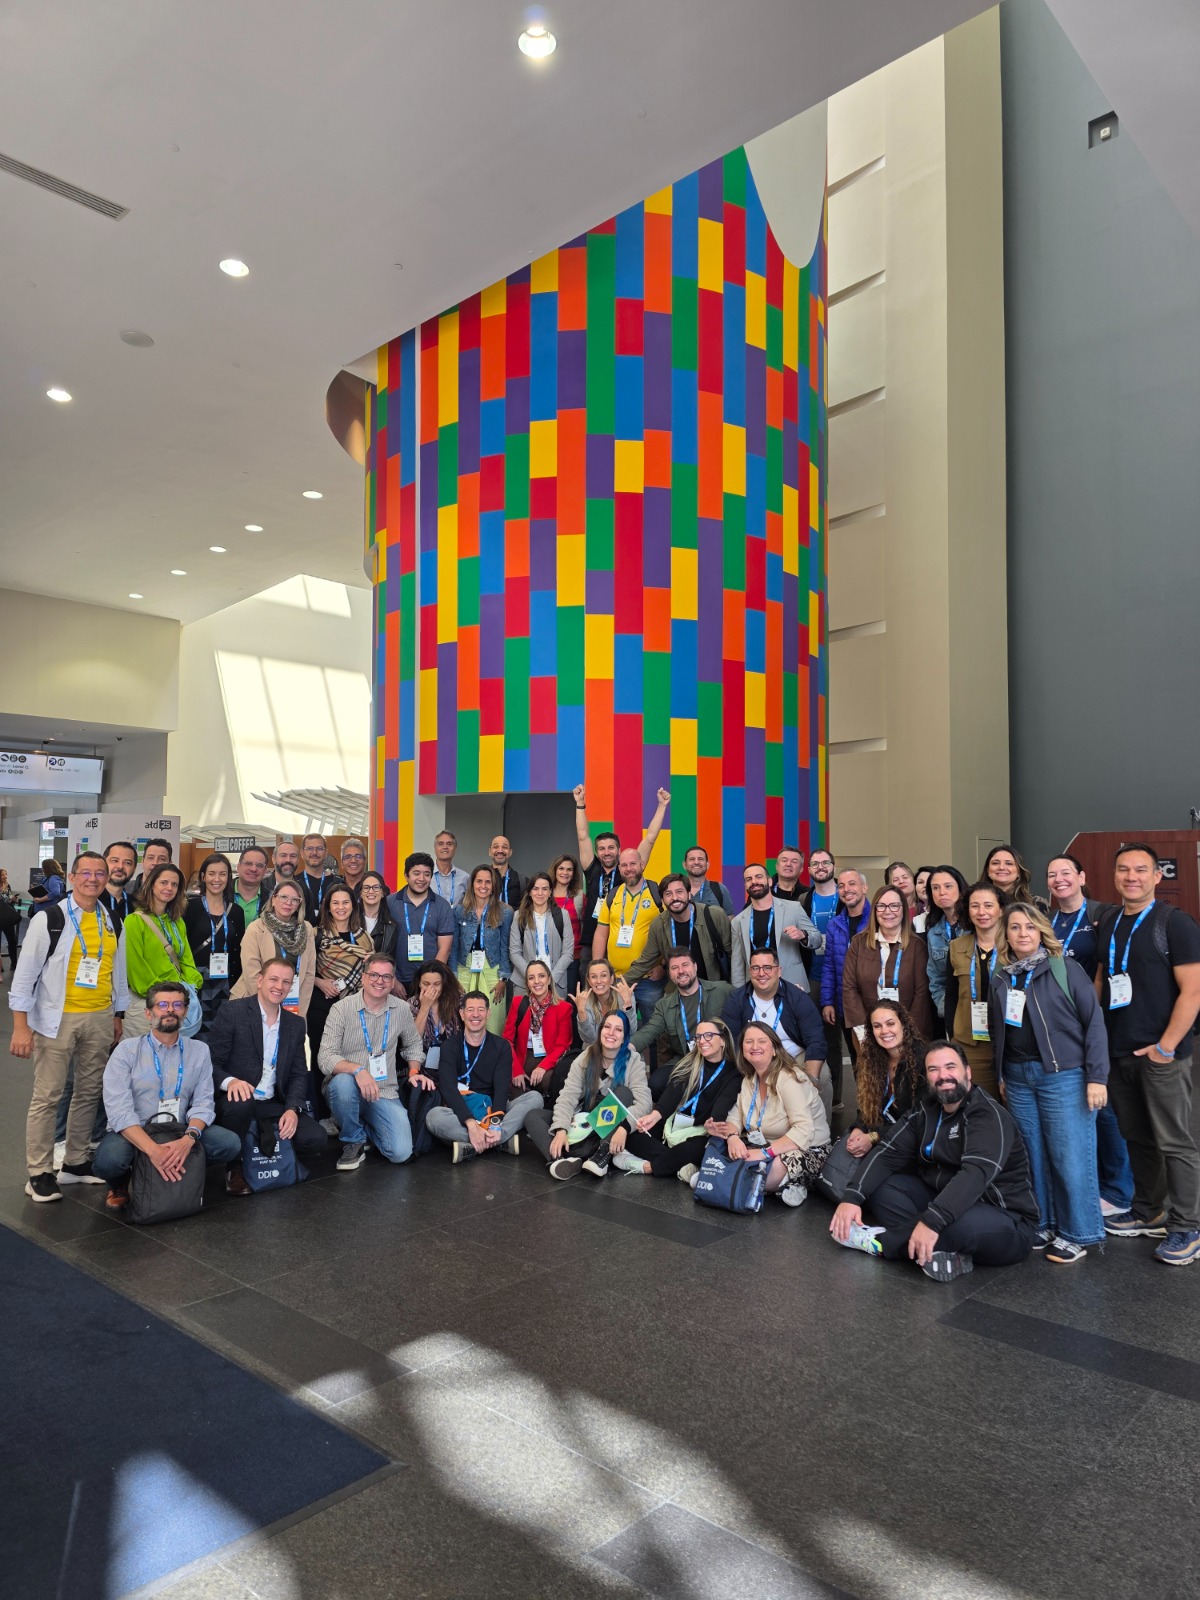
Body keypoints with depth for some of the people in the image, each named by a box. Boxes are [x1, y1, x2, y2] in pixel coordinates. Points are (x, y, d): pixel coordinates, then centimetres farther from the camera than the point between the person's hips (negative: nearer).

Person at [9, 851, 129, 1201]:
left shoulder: (112, 924, 8)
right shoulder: (50, 920, -8)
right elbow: (25, 975, -8)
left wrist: (117, 1016, 14)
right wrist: (21, 1027, -12)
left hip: (100, 1019, 5)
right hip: (57, 1019, -5)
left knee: (90, 1093, 12)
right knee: (47, 1096, -1)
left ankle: (75, 1162, 25)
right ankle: (39, 1174, 8)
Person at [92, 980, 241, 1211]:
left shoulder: (199, 1051, 2)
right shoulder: (127, 1050, -7)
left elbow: (203, 1103, -4)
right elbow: (119, 1109, -18)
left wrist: (188, 1138, -27)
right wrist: (153, 1149, -32)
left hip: (179, 1133, 2)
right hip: (133, 1133, -2)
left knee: (230, 1143, -21)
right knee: (108, 1160, -34)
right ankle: (121, 1184, 3)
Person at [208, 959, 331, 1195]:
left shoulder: (295, 1024, 10)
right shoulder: (232, 1012, -6)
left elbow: (299, 1074, 8)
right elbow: (211, 1063, -8)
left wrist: (293, 1109, -10)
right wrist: (230, 1081, -30)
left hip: (274, 1105, 4)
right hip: (238, 1101, -3)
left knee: (317, 1140, -19)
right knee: (241, 1102, -38)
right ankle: (233, 1168, -10)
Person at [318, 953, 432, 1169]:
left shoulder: (402, 1009, 3)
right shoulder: (342, 1008, -9)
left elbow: (412, 1045, 21)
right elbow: (326, 1058, -16)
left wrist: (414, 1072, 2)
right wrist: (357, 1069, -33)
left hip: (384, 1094, 3)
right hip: (348, 1088, -2)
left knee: (401, 1153, -17)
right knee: (343, 1081, -39)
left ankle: (366, 1125, 18)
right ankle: (353, 1142, -9)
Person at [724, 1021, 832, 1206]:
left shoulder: (789, 1078, -20)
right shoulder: (749, 1079, 5)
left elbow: (804, 1131, -29)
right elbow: (735, 1117, 3)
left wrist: (764, 1153, -35)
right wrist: (732, 1138, -21)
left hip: (807, 1152, -8)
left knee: (774, 1169, -39)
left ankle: (787, 1185, -5)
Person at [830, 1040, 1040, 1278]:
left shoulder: (988, 1114, -18)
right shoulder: (926, 1109, 4)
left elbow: (976, 1173, -34)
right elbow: (888, 1153, -3)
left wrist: (932, 1221, -46)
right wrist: (853, 1197, -18)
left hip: (1007, 1222, -7)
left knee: (959, 1223, -39)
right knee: (881, 1185, -7)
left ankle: (880, 1242, -15)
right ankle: (937, 1252, -24)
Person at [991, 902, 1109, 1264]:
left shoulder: (1065, 969, -6)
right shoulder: (1001, 978, 9)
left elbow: (1093, 1022, -7)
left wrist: (1097, 1077, -11)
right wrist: (1001, 1076, 13)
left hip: (1063, 1075, -5)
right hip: (1018, 1077, 5)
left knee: (1070, 1156, -1)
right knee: (1034, 1156, 10)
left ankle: (1076, 1233, 12)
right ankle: (1043, 1225, 23)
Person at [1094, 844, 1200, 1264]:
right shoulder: (1107, 922, 9)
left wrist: (1166, 1045, -15)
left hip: (1161, 1054, -6)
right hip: (1118, 1052, 6)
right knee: (1137, 1137, 15)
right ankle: (1149, 1212, 28)